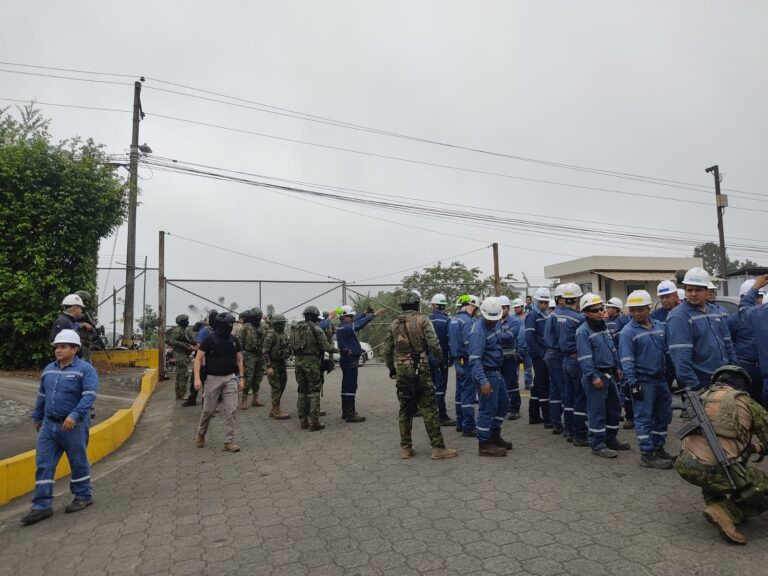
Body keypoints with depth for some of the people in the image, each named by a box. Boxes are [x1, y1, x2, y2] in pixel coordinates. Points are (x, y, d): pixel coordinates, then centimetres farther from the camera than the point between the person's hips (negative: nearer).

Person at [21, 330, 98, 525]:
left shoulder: (85, 369, -12)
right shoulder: (49, 369, 9)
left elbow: (90, 395, -22)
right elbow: (42, 396, 20)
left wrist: (75, 415, -32)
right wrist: (37, 418, 23)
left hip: (74, 426, -6)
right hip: (49, 424, 6)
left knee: (78, 462, 7)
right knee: (43, 464, 4)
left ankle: (84, 496, 24)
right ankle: (42, 506, 12)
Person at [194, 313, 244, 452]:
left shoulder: (234, 340, 5)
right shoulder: (209, 339, -6)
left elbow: (239, 360, 12)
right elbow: (198, 358, -7)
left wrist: (241, 378, 7)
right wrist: (197, 377, -17)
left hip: (230, 378, 3)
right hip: (213, 378, -3)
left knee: (231, 410, -3)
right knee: (208, 410, 6)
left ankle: (229, 442, 5)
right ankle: (201, 434, 34)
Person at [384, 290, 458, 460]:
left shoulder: (394, 324, 9)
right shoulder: (422, 320, -5)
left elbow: (387, 350, 11)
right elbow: (434, 344, -13)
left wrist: (392, 368, 24)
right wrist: (442, 358, 4)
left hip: (401, 371, 4)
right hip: (420, 370, -4)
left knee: (405, 410, 12)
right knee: (429, 409, 1)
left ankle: (405, 448, 16)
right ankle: (438, 448, 5)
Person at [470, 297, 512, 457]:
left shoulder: (495, 324, 6)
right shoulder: (479, 331, -23)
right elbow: (475, 359, -27)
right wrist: (483, 381, -32)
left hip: (496, 371, 10)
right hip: (486, 373, -10)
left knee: (504, 403, 20)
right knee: (488, 408, -2)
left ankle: (494, 435, 34)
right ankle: (484, 445, 10)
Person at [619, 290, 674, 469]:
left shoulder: (660, 326, 8)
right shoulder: (628, 332, -11)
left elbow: (666, 351, 16)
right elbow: (627, 360, -14)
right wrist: (632, 383, -18)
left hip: (661, 379, 7)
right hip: (643, 382, -7)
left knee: (664, 415, 15)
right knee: (644, 418, -1)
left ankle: (658, 447, 29)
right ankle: (647, 454, 6)